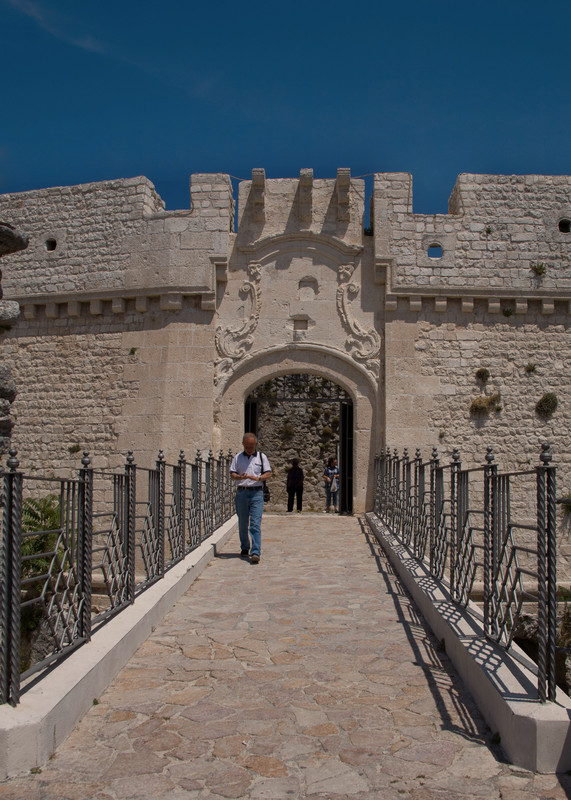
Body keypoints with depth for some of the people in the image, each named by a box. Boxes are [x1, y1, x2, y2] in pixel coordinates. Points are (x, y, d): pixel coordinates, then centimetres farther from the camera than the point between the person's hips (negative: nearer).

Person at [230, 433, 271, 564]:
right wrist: (240, 477, -15)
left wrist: (258, 478, -13)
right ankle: (244, 548, 27)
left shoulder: (261, 457, 7)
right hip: (241, 493, 2)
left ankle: (255, 553, -15)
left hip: (256, 493, -2)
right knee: (242, 524, 10)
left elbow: (268, 474, 5)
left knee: (255, 524, -11)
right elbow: (232, 474, 6)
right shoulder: (237, 457, 9)